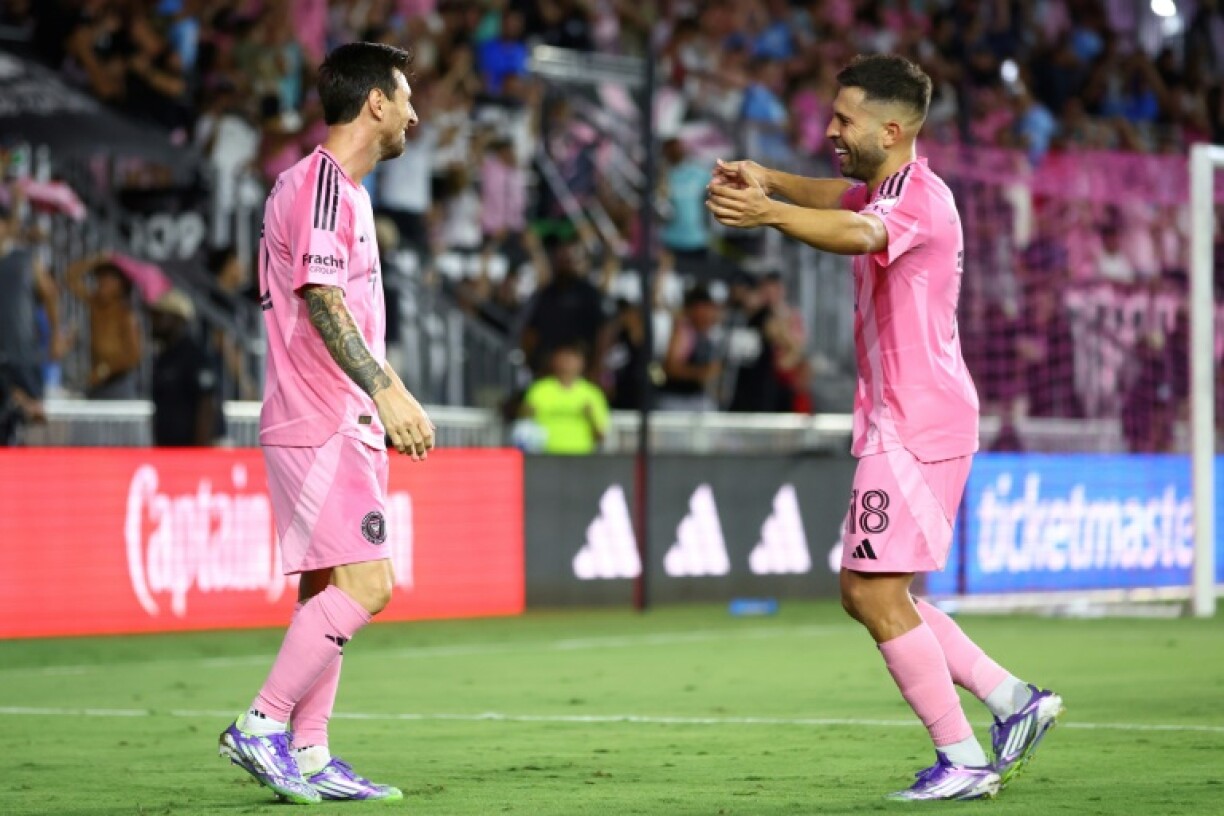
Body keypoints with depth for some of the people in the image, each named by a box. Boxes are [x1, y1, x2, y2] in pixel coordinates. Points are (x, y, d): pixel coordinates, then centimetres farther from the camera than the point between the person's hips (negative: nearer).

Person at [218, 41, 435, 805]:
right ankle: (261, 727, -10)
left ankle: (309, 755, 11)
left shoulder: (346, 191, 19)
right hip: (319, 425, -10)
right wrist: (387, 391, -26)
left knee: (328, 588, 9)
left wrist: (393, 395, 23)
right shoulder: (318, 184, -12)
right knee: (364, 584, -15)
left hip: (345, 425, 10)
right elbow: (323, 303, -21)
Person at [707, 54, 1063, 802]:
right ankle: (1014, 701, 16)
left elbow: (859, 233, -39)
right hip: (900, 423, 11)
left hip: (916, 425, -11)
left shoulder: (922, 198, -16)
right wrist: (771, 180, 17)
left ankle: (963, 761, -5)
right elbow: (845, 199, 38)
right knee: (869, 593, 12)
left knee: (875, 592, -10)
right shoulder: (888, 190, 15)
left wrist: (769, 213, -57)